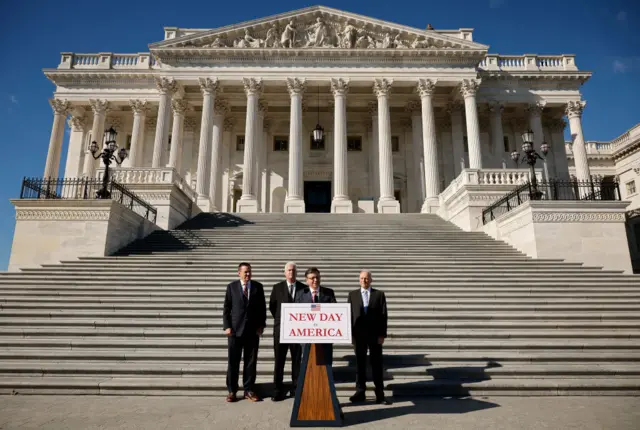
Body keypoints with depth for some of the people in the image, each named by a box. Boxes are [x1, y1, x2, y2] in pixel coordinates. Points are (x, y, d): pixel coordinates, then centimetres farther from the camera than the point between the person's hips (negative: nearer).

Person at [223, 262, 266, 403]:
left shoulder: (258, 286, 5)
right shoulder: (231, 287, 2)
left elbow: (262, 307, 7)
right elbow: (226, 308, 2)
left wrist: (261, 325, 0)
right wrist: (227, 326, -6)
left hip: (253, 330, 1)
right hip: (235, 329, -1)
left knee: (251, 362, 6)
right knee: (233, 362, 4)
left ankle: (249, 390, 16)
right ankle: (232, 391, 15)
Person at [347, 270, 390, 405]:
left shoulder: (379, 294, 3)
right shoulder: (353, 294, 7)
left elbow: (383, 315, 0)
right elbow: (349, 314, 4)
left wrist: (382, 334, -6)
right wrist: (350, 333, -3)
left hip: (375, 335, -1)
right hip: (359, 334, 1)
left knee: (377, 364, 5)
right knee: (360, 364, 8)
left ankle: (380, 394, 12)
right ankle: (360, 392, 17)